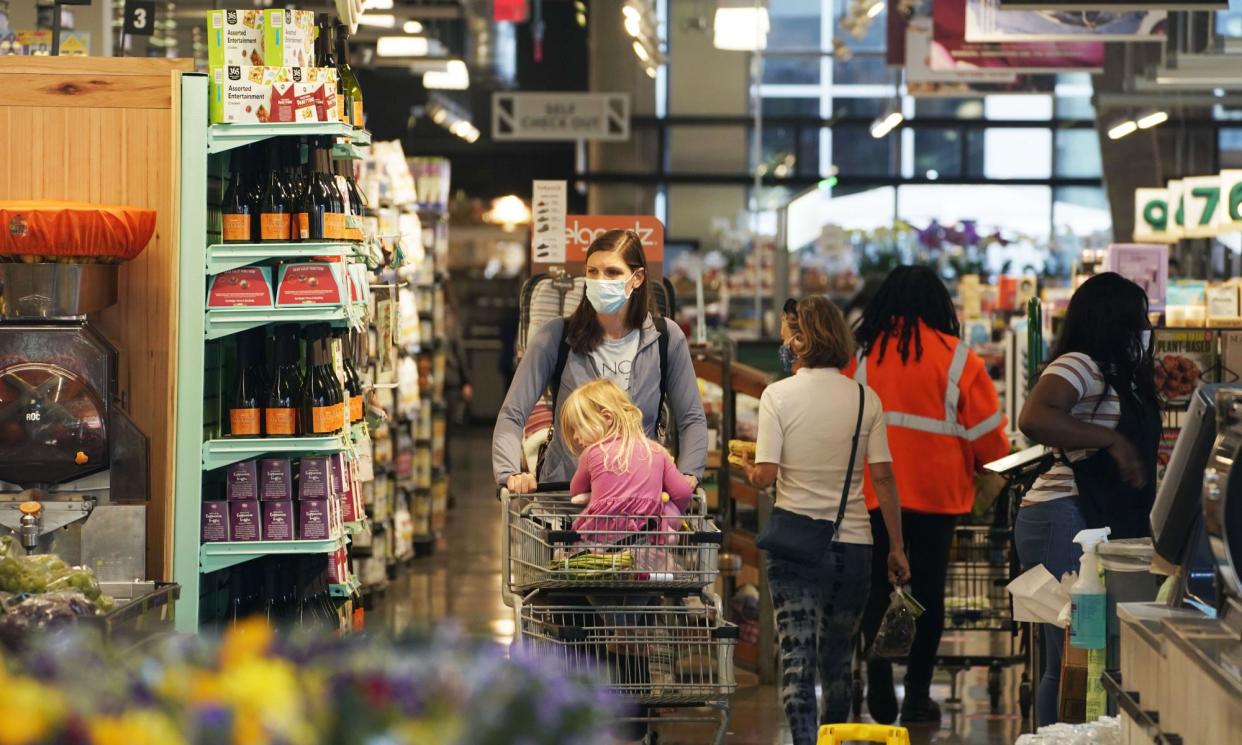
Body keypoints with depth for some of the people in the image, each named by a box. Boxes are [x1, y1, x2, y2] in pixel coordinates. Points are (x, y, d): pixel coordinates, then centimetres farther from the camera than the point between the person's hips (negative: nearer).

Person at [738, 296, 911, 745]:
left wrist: (747, 467, 12)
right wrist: (897, 548, 6)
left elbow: (764, 476, -12)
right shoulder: (865, 399, 1)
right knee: (838, 661, 17)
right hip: (852, 543, 3)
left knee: (797, 659, -4)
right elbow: (883, 476, 0)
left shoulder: (778, 395, -7)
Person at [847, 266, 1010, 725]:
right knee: (927, 591, 8)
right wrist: (993, 474, 17)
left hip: (871, 493, 1)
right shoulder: (957, 357, -4)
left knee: (877, 589, 9)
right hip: (936, 492, -1)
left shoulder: (861, 354, 0)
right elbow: (987, 430, -1)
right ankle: (917, 695, 9)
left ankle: (879, 684, -6)